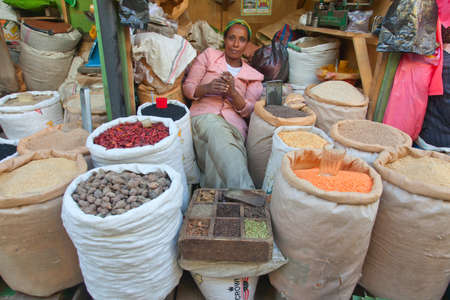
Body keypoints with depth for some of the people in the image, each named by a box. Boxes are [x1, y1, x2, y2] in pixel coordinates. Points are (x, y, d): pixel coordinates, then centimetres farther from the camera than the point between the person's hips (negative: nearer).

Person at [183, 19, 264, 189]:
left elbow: (248, 111, 9)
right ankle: (246, 193, -49)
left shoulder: (253, 76, 21)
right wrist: (207, 88, -10)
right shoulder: (209, 56, 19)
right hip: (204, 116, -1)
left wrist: (233, 92, -10)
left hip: (234, 122, 2)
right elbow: (187, 88, 12)